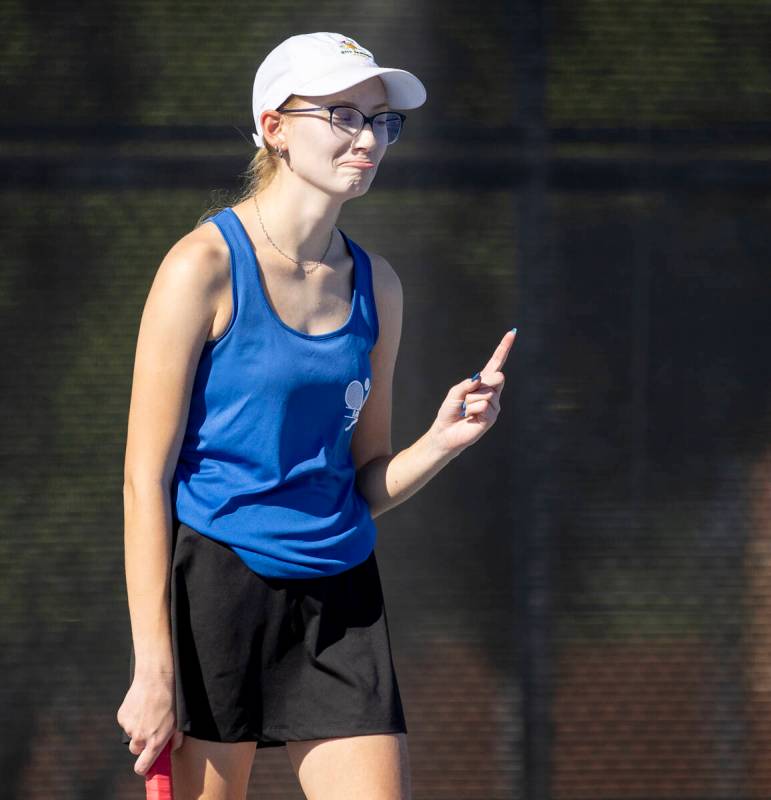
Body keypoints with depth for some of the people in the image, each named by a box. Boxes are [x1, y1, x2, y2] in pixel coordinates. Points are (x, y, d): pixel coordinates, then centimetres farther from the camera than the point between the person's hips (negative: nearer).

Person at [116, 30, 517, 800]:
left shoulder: (375, 284, 10)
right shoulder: (205, 266, -8)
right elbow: (145, 477, -10)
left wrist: (440, 442, -5)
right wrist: (152, 668, -15)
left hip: (341, 599, 6)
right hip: (213, 585, -5)